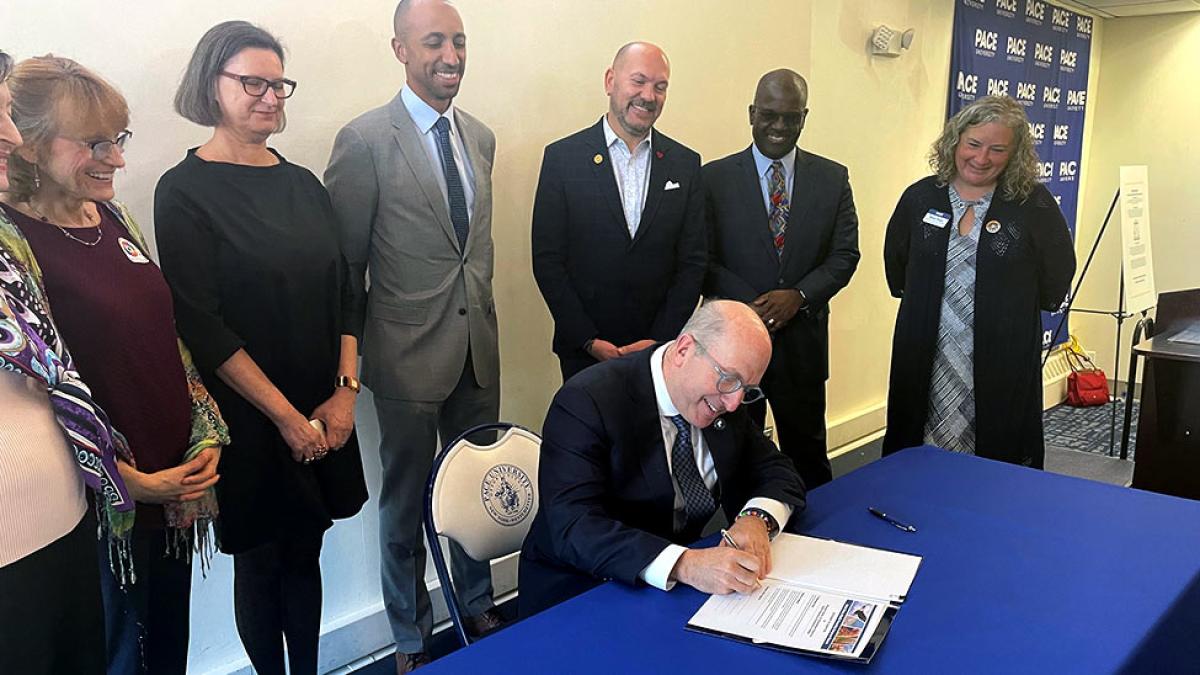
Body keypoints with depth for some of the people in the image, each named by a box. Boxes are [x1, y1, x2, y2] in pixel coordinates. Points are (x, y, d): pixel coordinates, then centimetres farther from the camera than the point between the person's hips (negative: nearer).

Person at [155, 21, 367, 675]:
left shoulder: (303, 184, 8)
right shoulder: (185, 191, -7)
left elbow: (343, 292, 8)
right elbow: (202, 325, -12)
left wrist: (344, 391, -3)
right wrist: (285, 415, -13)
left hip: (322, 417, 4)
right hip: (249, 420, -4)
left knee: (304, 554, 14)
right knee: (260, 562, 10)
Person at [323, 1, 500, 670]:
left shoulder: (480, 136, 7)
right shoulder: (366, 139, -12)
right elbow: (345, 261, -8)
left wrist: (481, 308, 14)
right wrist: (352, 356, -3)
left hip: (478, 346, 5)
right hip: (411, 353, -5)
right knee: (407, 503, 12)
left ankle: (478, 608, 41)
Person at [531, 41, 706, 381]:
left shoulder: (686, 163, 4)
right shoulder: (562, 157, -4)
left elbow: (692, 262, 2)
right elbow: (547, 260, -5)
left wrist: (660, 341, -8)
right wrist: (590, 341, -11)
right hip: (583, 350, -1)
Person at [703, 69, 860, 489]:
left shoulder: (832, 179, 5)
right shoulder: (715, 177, -1)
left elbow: (845, 255, 3)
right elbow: (702, 260, -5)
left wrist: (799, 296, -14)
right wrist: (753, 305, -18)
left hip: (803, 339, 2)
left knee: (808, 452, 14)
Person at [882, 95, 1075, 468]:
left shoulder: (1033, 204, -5)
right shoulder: (920, 197, 2)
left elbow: (1058, 273, 5)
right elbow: (896, 267, 16)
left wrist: (1017, 309, 9)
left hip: (1004, 363, -2)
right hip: (926, 363, 2)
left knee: (1001, 454, 6)